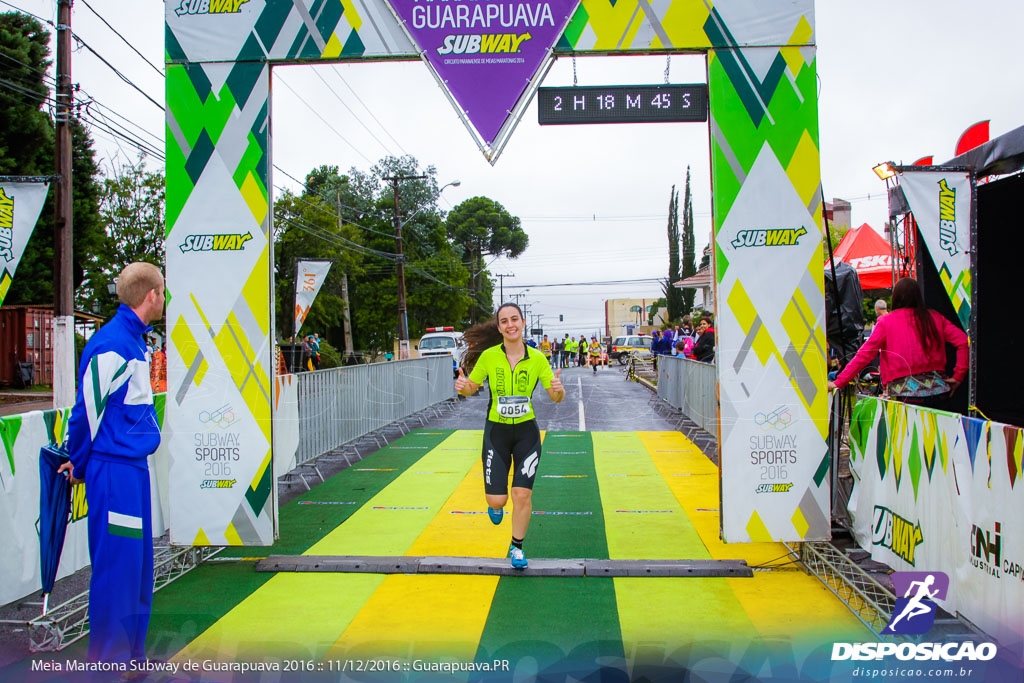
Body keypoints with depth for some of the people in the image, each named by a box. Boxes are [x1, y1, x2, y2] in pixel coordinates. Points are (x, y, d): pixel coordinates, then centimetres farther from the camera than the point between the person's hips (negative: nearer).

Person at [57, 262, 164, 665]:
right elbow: (89, 409, -12)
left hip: (133, 467, 9)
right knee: (117, 564, -2)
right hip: (114, 470, -9)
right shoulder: (112, 345, -16)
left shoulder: (134, 340, 14)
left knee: (137, 562, 15)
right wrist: (80, 462, 0)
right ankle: (108, 663, 10)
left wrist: (81, 461, 17)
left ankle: (132, 656, 27)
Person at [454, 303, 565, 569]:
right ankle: (496, 505, 38)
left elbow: (556, 397, -2)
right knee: (497, 500, -3)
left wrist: (558, 389, -25)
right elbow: (471, 388, 3)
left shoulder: (537, 358, -6)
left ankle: (516, 547, 22)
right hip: (496, 430, 0)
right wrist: (462, 386, -20)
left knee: (522, 494, -3)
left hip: (526, 432, 1)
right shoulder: (488, 356, -8)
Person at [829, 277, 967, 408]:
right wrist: (958, 376, 6)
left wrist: (838, 383, 0)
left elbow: (864, 355, -3)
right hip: (938, 391, 3)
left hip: (905, 394, -3)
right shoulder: (934, 317, 10)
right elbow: (962, 340, 3)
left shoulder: (887, 321, 1)